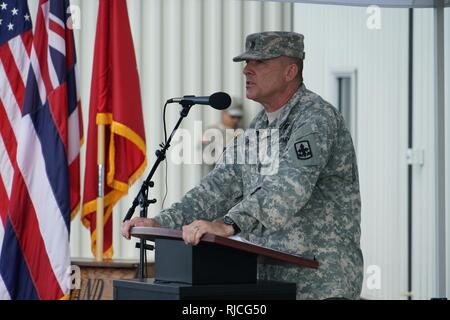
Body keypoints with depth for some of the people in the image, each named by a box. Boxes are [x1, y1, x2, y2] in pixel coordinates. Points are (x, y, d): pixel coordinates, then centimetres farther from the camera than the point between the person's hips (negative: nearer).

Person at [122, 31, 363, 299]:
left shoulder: (317, 118, -14)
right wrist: (160, 223, -2)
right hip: (269, 282, 8)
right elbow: (221, 187, 12)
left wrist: (228, 225, -43)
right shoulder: (260, 127, 14)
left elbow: (289, 186, -30)